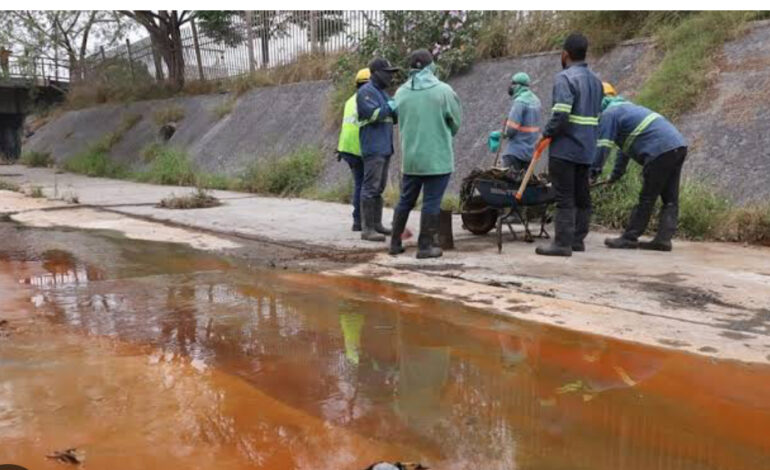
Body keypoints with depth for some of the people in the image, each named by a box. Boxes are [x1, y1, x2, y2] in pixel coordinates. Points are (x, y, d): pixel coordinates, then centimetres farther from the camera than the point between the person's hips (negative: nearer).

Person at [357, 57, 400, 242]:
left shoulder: (382, 92, 20)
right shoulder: (366, 91, -8)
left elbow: (392, 117, 20)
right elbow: (373, 114, -20)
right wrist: (392, 105, -11)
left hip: (384, 147, 9)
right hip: (373, 148, -9)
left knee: (379, 188, 12)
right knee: (370, 187, -10)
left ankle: (376, 224, 18)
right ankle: (367, 229, -9)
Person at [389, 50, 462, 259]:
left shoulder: (401, 92, 2)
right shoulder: (443, 90, -9)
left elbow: (400, 124, 10)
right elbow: (456, 122, 1)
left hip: (410, 157, 4)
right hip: (437, 157, -4)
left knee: (405, 200, 14)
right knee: (431, 203, 1)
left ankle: (395, 242, 20)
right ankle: (425, 246, 4)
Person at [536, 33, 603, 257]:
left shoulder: (565, 78, -11)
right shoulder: (595, 80, 17)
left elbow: (561, 114, -22)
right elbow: (596, 116, 18)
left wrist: (546, 134, -9)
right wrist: (589, 138, 18)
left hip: (565, 148, -8)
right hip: (586, 148, 9)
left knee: (564, 196, -7)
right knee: (581, 195, 11)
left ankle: (562, 243, -5)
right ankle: (577, 239, 16)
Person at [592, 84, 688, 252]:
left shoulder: (609, 113, 0)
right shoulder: (623, 108, 31)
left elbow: (603, 147, -9)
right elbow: (623, 146, 34)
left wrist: (592, 172, -6)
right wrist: (616, 174, 35)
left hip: (661, 150, -10)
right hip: (678, 145, 10)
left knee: (646, 198, -4)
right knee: (670, 199, 6)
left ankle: (629, 238, 2)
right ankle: (663, 239, 6)